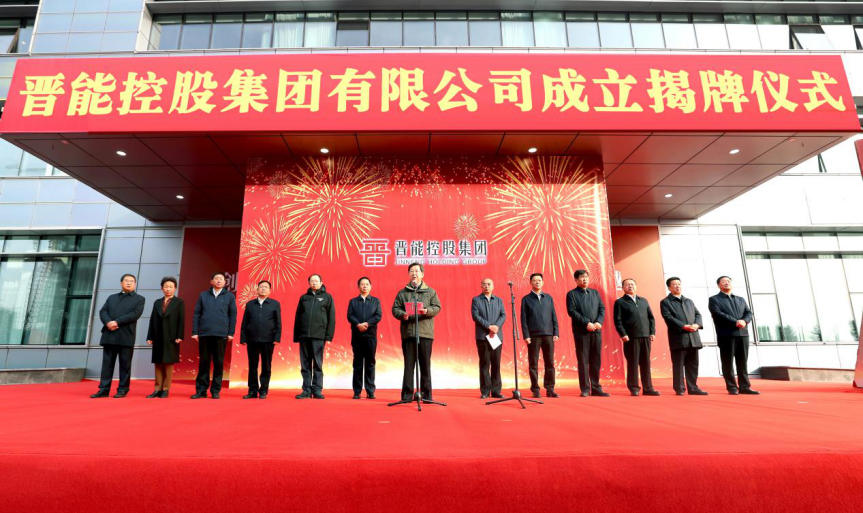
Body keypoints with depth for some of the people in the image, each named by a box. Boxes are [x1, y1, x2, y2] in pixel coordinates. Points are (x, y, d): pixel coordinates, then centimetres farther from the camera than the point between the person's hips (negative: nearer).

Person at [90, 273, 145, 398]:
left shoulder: (139, 299, 8)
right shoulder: (111, 297, 21)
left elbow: (136, 314, -8)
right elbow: (103, 311, 9)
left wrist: (117, 322, -15)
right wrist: (108, 322, -12)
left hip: (126, 337, -4)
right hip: (109, 335, 4)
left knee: (125, 364, 0)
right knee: (107, 363, 4)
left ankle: (122, 389, 6)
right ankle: (104, 389, 9)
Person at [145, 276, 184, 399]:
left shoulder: (179, 302, 3)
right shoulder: (157, 302, 15)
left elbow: (181, 321, -4)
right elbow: (152, 320, 11)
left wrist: (179, 336, -13)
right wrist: (150, 337, 3)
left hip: (171, 338, -4)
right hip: (158, 338, 4)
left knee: (169, 363, -1)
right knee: (158, 363, 5)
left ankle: (165, 389, 3)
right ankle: (158, 389, 9)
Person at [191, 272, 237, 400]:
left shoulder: (229, 296, 6)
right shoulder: (203, 295, 10)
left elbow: (233, 315, 4)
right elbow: (197, 314, 8)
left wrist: (231, 333, -3)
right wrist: (195, 332, 0)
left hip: (221, 334, -1)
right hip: (204, 333, 1)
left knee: (218, 363, 3)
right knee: (203, 362, 5)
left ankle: (216, 390, 11)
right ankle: (201, 390, 13)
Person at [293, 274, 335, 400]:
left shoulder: (327, 297, 6)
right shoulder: (303, 297, 14)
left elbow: (331, 318, 1)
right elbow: (297, 318, 14)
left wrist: (329, 336, -6)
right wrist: (296, 336, 7)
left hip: (318, 336, -3)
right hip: (304, 336, 3)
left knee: (318, 364, 0)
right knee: (305, 365, 5)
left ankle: (317, 389, 5)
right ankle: (306, 390, 11)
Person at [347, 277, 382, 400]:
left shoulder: (376, 301, 11)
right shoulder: (353, 301, 12)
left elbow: (378, 315, -1)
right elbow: (349, 316, -1)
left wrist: (367, 324, -15)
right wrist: (358, 325, -17)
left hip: (371, 335, 0)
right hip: (357, 335, 0)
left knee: (370, 363, 2)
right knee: (357, 364, 3)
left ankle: (370, 391, 5)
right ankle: (357, 391, 8)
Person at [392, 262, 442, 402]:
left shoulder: (430, 291, 10)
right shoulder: (402, 293, 12)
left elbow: (437, 307, 4)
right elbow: (395, 309, 8)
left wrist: (427, 311, -16)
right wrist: (402, 314, -13)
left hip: (425, 332, 0)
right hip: (407, 332, 1)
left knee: (425, 364, 4)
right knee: (408, 364, 4)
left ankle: (426, 393, 12)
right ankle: (407, 394, 11)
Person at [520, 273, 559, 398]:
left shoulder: (549, 298, 12)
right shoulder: (526, 299, 5)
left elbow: (554, 316, 10)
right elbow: (524, 319, 0)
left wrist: (556, 333, 2)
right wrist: (526, 335, -7)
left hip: (548, 334, 2)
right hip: (533, 335, -2)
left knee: (550, 363, 4)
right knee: (533, 364, 2)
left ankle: (550, 389, 11)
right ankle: (535, 390, 8)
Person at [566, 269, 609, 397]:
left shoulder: (595, 292, 17)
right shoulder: (572, 294, 2)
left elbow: (602, 308, 11)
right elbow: (572, 311, -8)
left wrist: (599, 322, -7)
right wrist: (586, 323, -15)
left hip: (596, 330, 4)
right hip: (581, 331, -4)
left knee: (596, 360, 6)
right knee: (583, 361, -1)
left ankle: (596, 388, 13)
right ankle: (585, 389, 5)